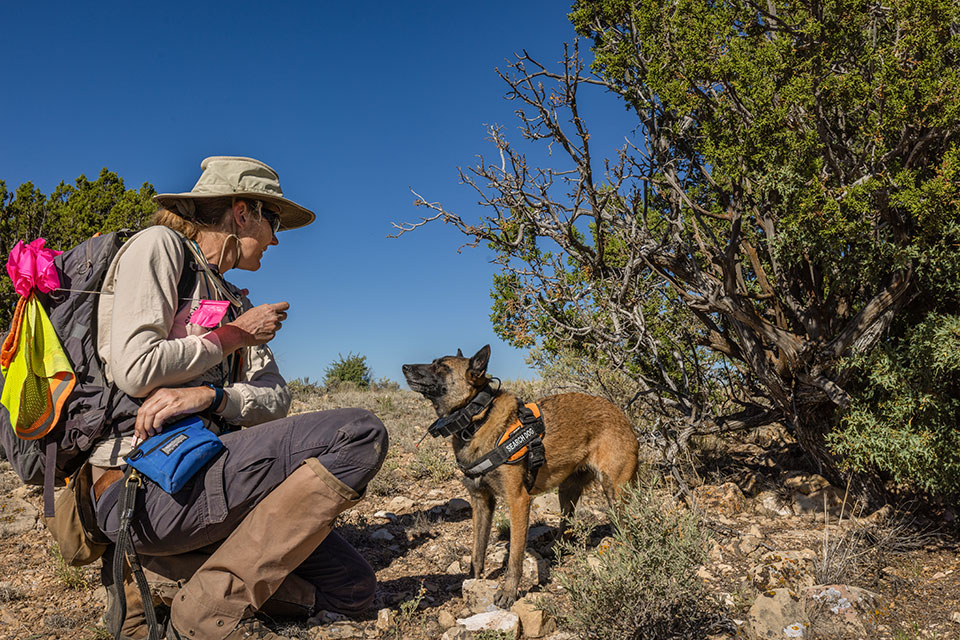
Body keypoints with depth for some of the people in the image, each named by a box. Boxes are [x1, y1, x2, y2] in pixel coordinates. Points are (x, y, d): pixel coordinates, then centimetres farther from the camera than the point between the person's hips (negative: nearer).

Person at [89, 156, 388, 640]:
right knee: (360, 434, -22)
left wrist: (209, 395, -14)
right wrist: (234, 335, -3)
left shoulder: (235, 301, 22)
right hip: (145, 484, -8)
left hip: (201, 470, 8)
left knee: (352, 588, 1)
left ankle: (159, 574, 5)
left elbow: (275, 399, 8)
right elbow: (133, 370, -15)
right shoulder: (159, 246, -1)